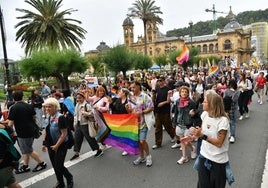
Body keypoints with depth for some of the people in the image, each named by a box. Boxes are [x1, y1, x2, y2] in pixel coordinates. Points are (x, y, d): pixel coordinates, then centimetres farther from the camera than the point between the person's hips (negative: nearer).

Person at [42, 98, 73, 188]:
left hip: (60, 146, -7)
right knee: (55, 166, 15)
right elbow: (46, 131, 15)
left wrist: (57, 146, -20)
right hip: (51, 146, 7)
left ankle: (69, 178, 26)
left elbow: (64, 134, -21)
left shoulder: (60, 117, -20)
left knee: (59, 166, -1)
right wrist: (44, 143, 13)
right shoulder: (49, 117, 4)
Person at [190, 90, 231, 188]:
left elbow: (219, 143, -22)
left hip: (217, 161, -5)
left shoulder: (223, 120, -23)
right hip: (204, 156, 5)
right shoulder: (205, 114, -5)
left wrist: (202, 135, -30)